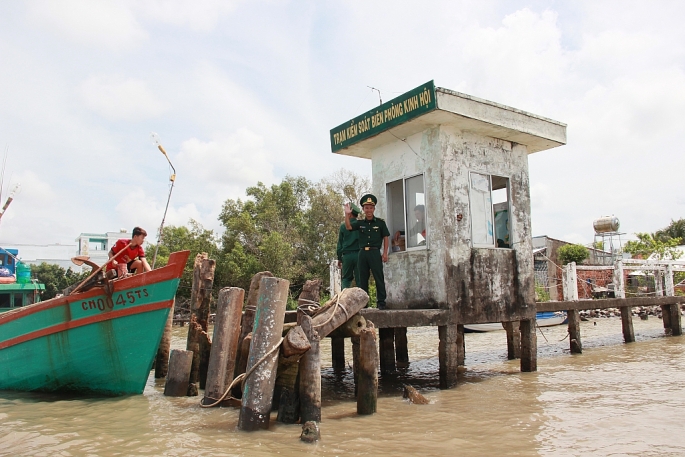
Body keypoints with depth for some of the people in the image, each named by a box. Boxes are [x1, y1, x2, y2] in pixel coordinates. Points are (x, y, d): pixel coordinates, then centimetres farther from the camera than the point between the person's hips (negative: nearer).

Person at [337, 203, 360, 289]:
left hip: (347, 255, 0)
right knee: (359, 279, 3)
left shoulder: (343, 226, 4)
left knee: (346, 279, 8)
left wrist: (339, 258, 13)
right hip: (359, 254, 0)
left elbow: (339, 243, 7)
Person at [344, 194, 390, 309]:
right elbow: (348, 227, -4)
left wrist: (385, 253, -3)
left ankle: (381, 302, 3)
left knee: (379, 278, -2)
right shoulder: (360, 223, 10)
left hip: (375, 252, -3)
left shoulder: (380, 222, 4)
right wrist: (347, 214, -18)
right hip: (362, 253, 3)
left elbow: (386, 237, 4)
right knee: (363, 279, 9)